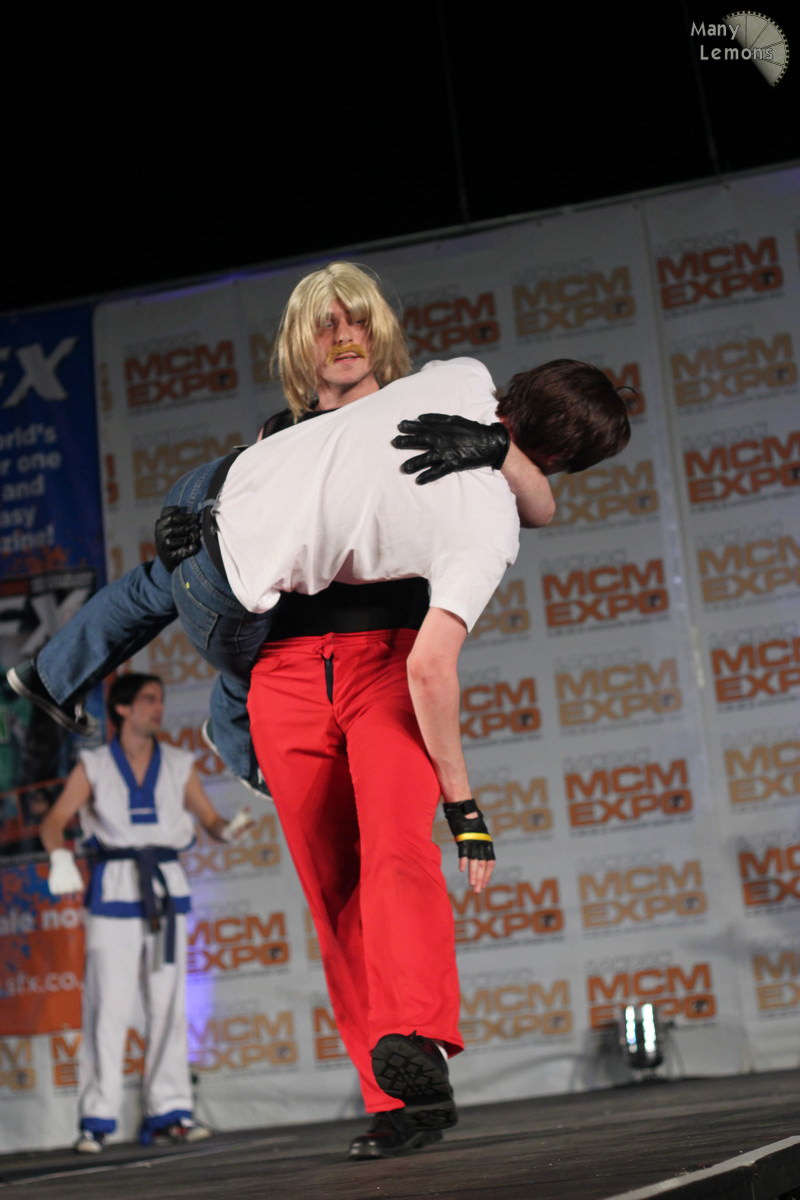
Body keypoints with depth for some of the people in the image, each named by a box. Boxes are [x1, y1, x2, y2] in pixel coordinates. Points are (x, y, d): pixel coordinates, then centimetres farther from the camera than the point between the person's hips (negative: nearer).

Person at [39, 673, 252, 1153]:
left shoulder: (179, 765, 9)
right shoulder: (94, 766, 3)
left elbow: (209, 817, 9)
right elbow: (53, 822, -3)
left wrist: (230, 828, -14)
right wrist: (61, 858, -22)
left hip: (167, 888, 3)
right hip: (114, 889, -3)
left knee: (169, 1004, 3)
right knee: (108, 1006, -6)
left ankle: (168, 1113, 8)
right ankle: (97, 1120, -2)